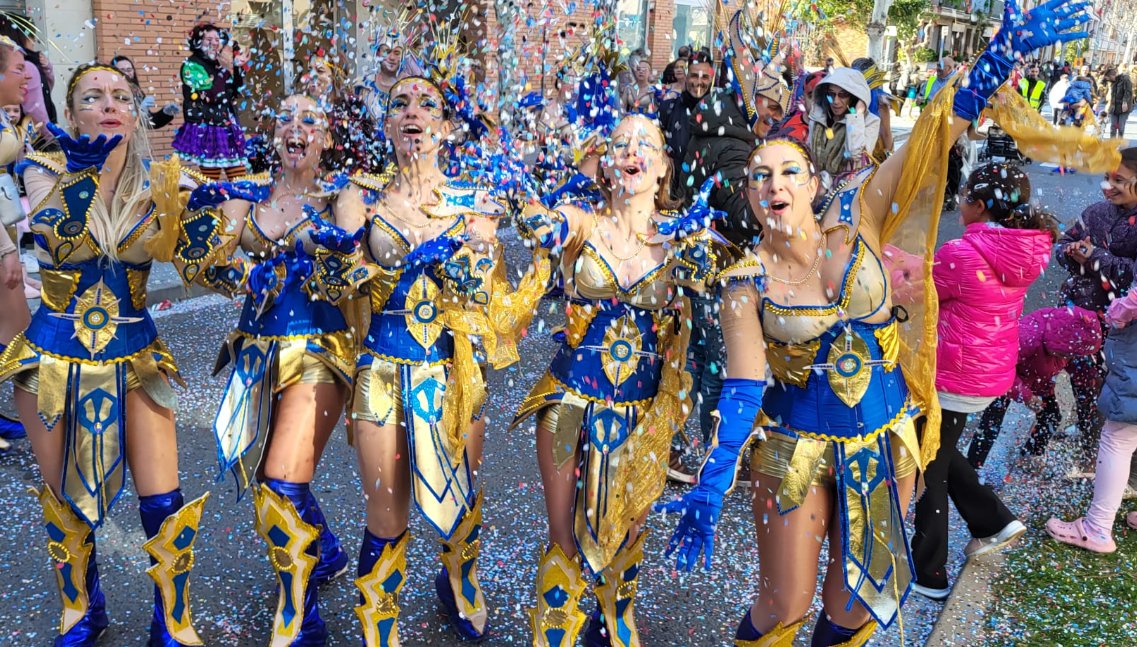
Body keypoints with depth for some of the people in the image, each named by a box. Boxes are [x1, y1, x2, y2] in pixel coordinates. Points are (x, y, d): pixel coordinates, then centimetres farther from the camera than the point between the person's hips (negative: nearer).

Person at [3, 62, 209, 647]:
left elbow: (134, 246, -12)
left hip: (133, 355, 1)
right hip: (55, 353, 0)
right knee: (64, 500, 13)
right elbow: (61, 239, -17)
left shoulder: (155, 181, 1)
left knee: (164, 503, -2)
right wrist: (104, 165, -19)